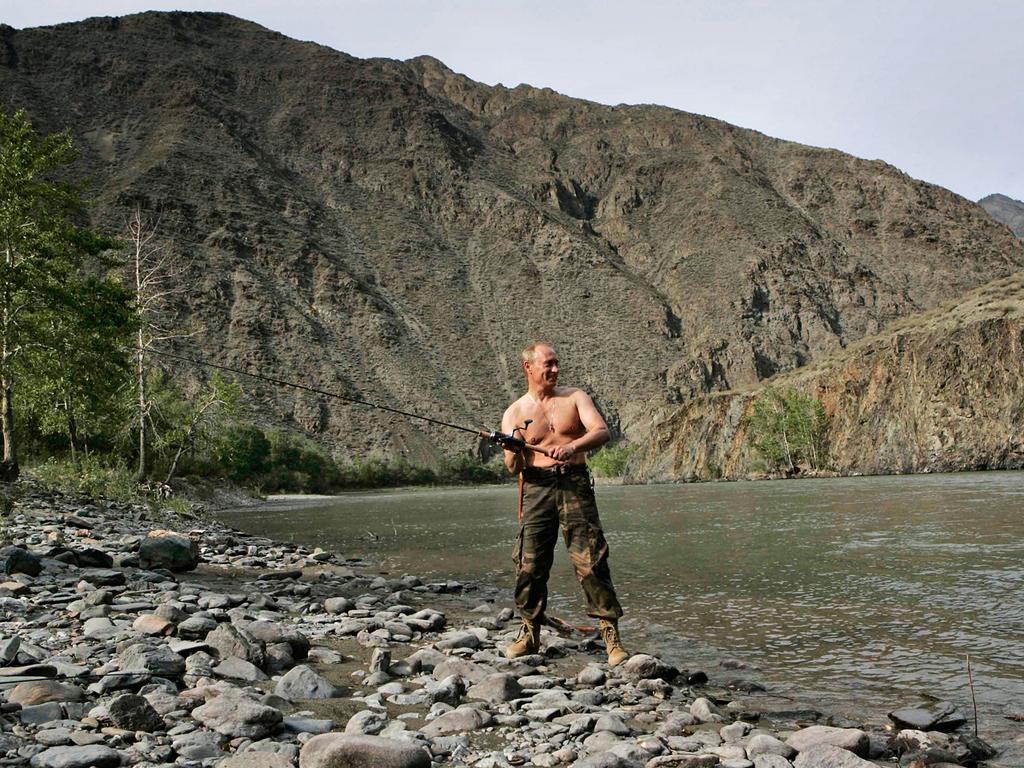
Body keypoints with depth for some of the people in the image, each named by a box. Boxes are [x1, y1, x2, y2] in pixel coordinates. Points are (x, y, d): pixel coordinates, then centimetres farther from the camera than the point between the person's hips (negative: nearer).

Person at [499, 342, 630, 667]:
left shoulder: (575, 397, 8)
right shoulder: (514, 413, 8)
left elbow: (601, 431, -7)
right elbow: (513, 468, 4)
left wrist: (573, 446, -26)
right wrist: (514, 450, -20)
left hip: (575, 484, -1)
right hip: (536, 487, 1)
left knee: (591, 560, -9)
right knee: (530, 563, -2)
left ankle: (611, 634, -4)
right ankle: (530, 633, 15)